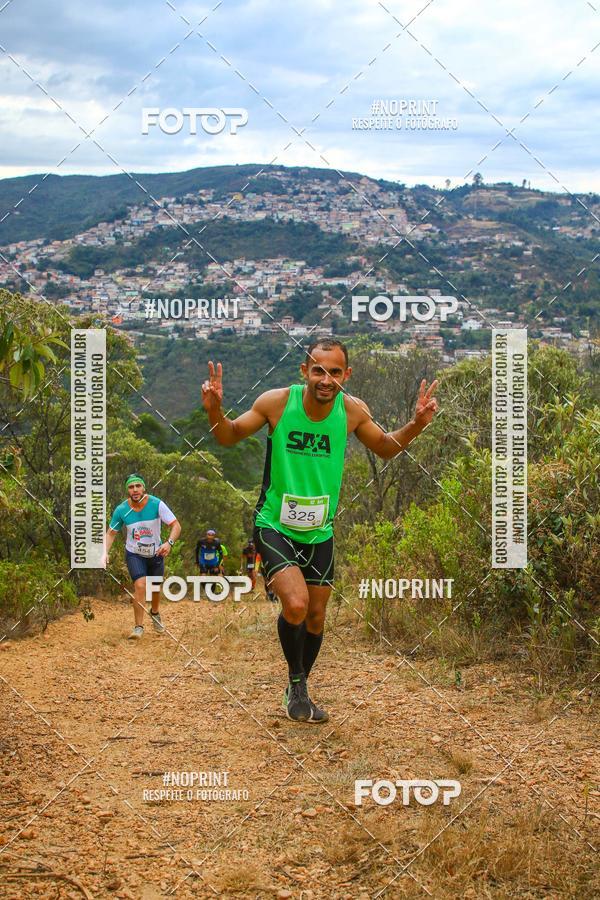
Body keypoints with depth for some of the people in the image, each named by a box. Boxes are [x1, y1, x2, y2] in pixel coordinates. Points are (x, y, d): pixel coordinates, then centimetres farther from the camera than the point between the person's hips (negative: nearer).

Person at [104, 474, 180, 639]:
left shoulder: (157, 504, -20)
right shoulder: (121, 510, -16)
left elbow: (176, 525, -17)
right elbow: (111, 533, -4)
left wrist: (169, 542, -34)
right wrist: (105, 552, -20)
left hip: (156, 553, 1)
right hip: (134, 554, -1)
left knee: (155, 588, 17)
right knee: (140, 585, -20)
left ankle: (155, 613, 49)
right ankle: (138, 627, -11)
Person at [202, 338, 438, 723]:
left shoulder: (353, 411, -10)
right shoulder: (277, 402, -17)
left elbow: (386, 448, 9)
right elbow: (230, 436, -2)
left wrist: (416, 425, -8)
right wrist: (215, 411, -23)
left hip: (320, 532, 4)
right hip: (274, 526, -4)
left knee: (316, 616, 13)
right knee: (295, 604, -23)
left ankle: (299, 691, 37)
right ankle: (296, 682, 3)